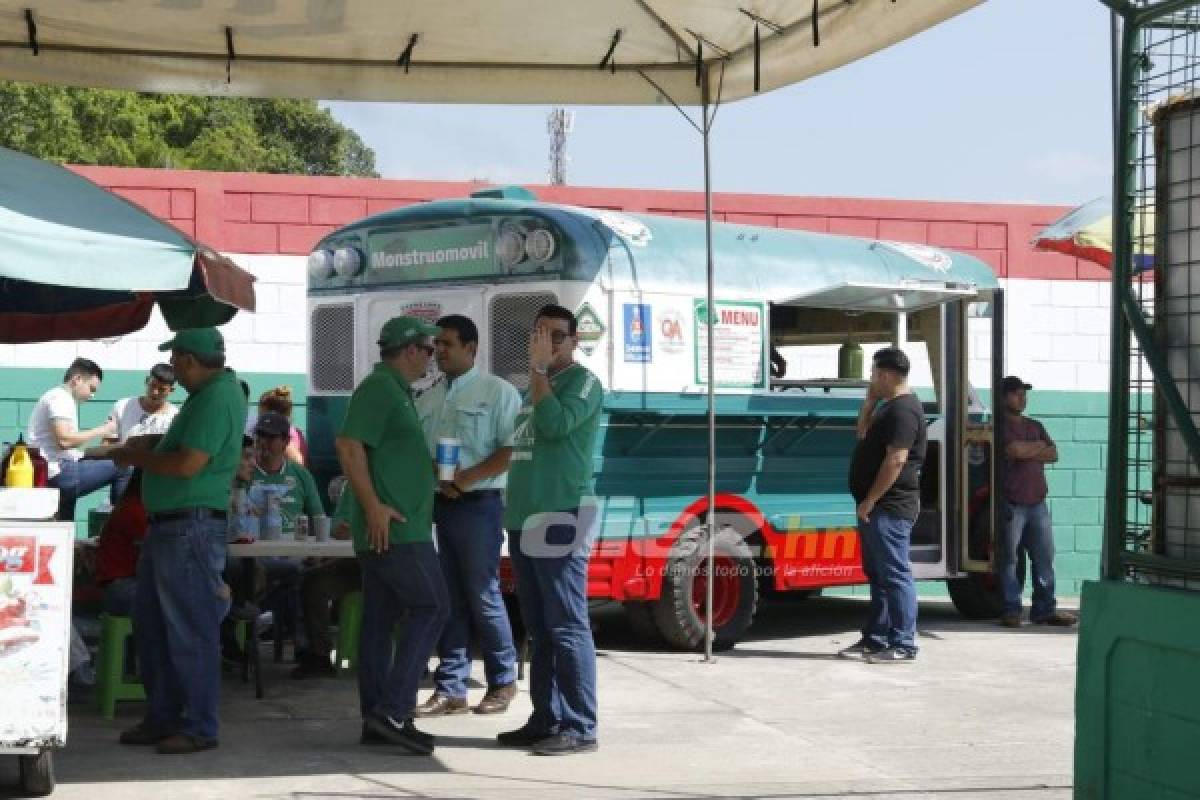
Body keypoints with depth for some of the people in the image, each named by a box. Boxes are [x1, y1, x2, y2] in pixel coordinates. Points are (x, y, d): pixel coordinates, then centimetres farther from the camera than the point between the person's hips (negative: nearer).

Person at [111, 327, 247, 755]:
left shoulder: (217, 399, -17)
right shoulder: (211, 392, 15)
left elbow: (188, 464, -23)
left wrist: (135, 457, -10)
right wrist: (139, 451, 15)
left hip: (192, 530, -11)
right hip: (169, 526, 11)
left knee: (190, 631, -5)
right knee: (150, 624, 16)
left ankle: (200, 727, 2)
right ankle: (161, 718, 24)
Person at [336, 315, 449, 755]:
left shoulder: (394, 390, 20)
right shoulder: (379, 388, -11)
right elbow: (348, 444, -20)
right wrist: (373, 505, -23)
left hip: (388, 527, 10)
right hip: (393, 525, -10)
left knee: (379, 618, 8)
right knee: (431, 607, -10)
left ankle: (377, 720, 11)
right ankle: (394, 709, -12)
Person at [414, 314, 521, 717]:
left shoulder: (497, 392, -1)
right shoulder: (428, 399, 16)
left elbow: (512, 449, -10)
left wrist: (467, 478, -17)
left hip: (477, 505, -5)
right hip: (435, 504, 6)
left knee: (482, 596, -3)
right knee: (446, 599, 6)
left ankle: (502, 681, 12)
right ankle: (450, 688, 10)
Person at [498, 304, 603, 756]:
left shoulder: (582, 381, -4)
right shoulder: (536, 385, 21)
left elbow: (555, 424, -22)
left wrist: (539, 368, -13)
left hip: (560, 519, -9)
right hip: (525, 520, 9)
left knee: (567, 628, -9)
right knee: (539, 629, 11)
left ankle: (580, 728, -8)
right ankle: (546, 719, 16)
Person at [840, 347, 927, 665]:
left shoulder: (903, 409, -16)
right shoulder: (890, 406, 17)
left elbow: (896, 460, -23)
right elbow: (864, 433, 27)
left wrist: (870, 500, -21)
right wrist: (870, 400, 14)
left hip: (889, 507, -11)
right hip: (877, 507, 11)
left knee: (894, 575, -8)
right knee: (878, 575, 14)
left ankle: (903, 645, -6)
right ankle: (875, 639, 19)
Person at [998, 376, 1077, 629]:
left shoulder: (1035, 426, 20)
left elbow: (1053, 454, 8)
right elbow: (1015, 449, -17)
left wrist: (1027, 452, -6)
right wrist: (1038, 446, 1)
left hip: (1037, 501, 6)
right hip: (1011, 504, -6)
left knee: (1044, 558, 4)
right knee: (1009, 559, -2)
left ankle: (1045, 609, 9)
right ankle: (1011, 610, 3)